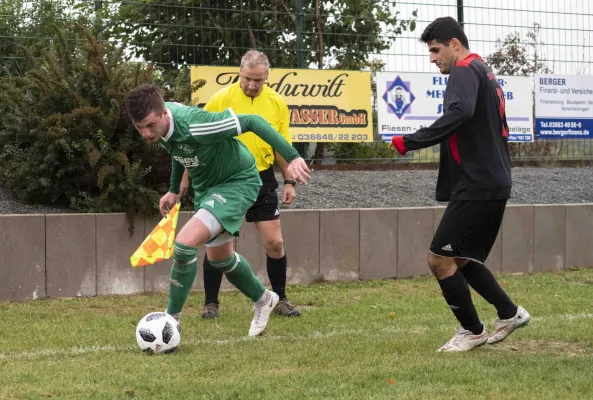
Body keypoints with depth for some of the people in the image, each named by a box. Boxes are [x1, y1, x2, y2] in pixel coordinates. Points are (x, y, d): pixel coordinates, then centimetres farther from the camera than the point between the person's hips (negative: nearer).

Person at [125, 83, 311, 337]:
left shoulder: (193, 125, -38)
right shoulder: (156, 121, -13)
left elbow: (251, 121, -30)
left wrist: (292, 157, -33)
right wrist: (174, 190, 15)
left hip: (237, 183, -9)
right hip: (207, 187, 9)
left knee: (184, 243, -25)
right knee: (219, 258, 23)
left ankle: (171, 319, -9)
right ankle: (263, 301, 49)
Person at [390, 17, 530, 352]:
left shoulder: (465, 70, -11)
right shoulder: (486, 73, 20)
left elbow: (459, 112, -31)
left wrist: (410, 142, -32)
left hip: (476, 187, -10)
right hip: (494, 185, 10)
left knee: (440, 259, -5)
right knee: (463, 259, 18)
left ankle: (473, 331, 5)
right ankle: (509, 313, 21)